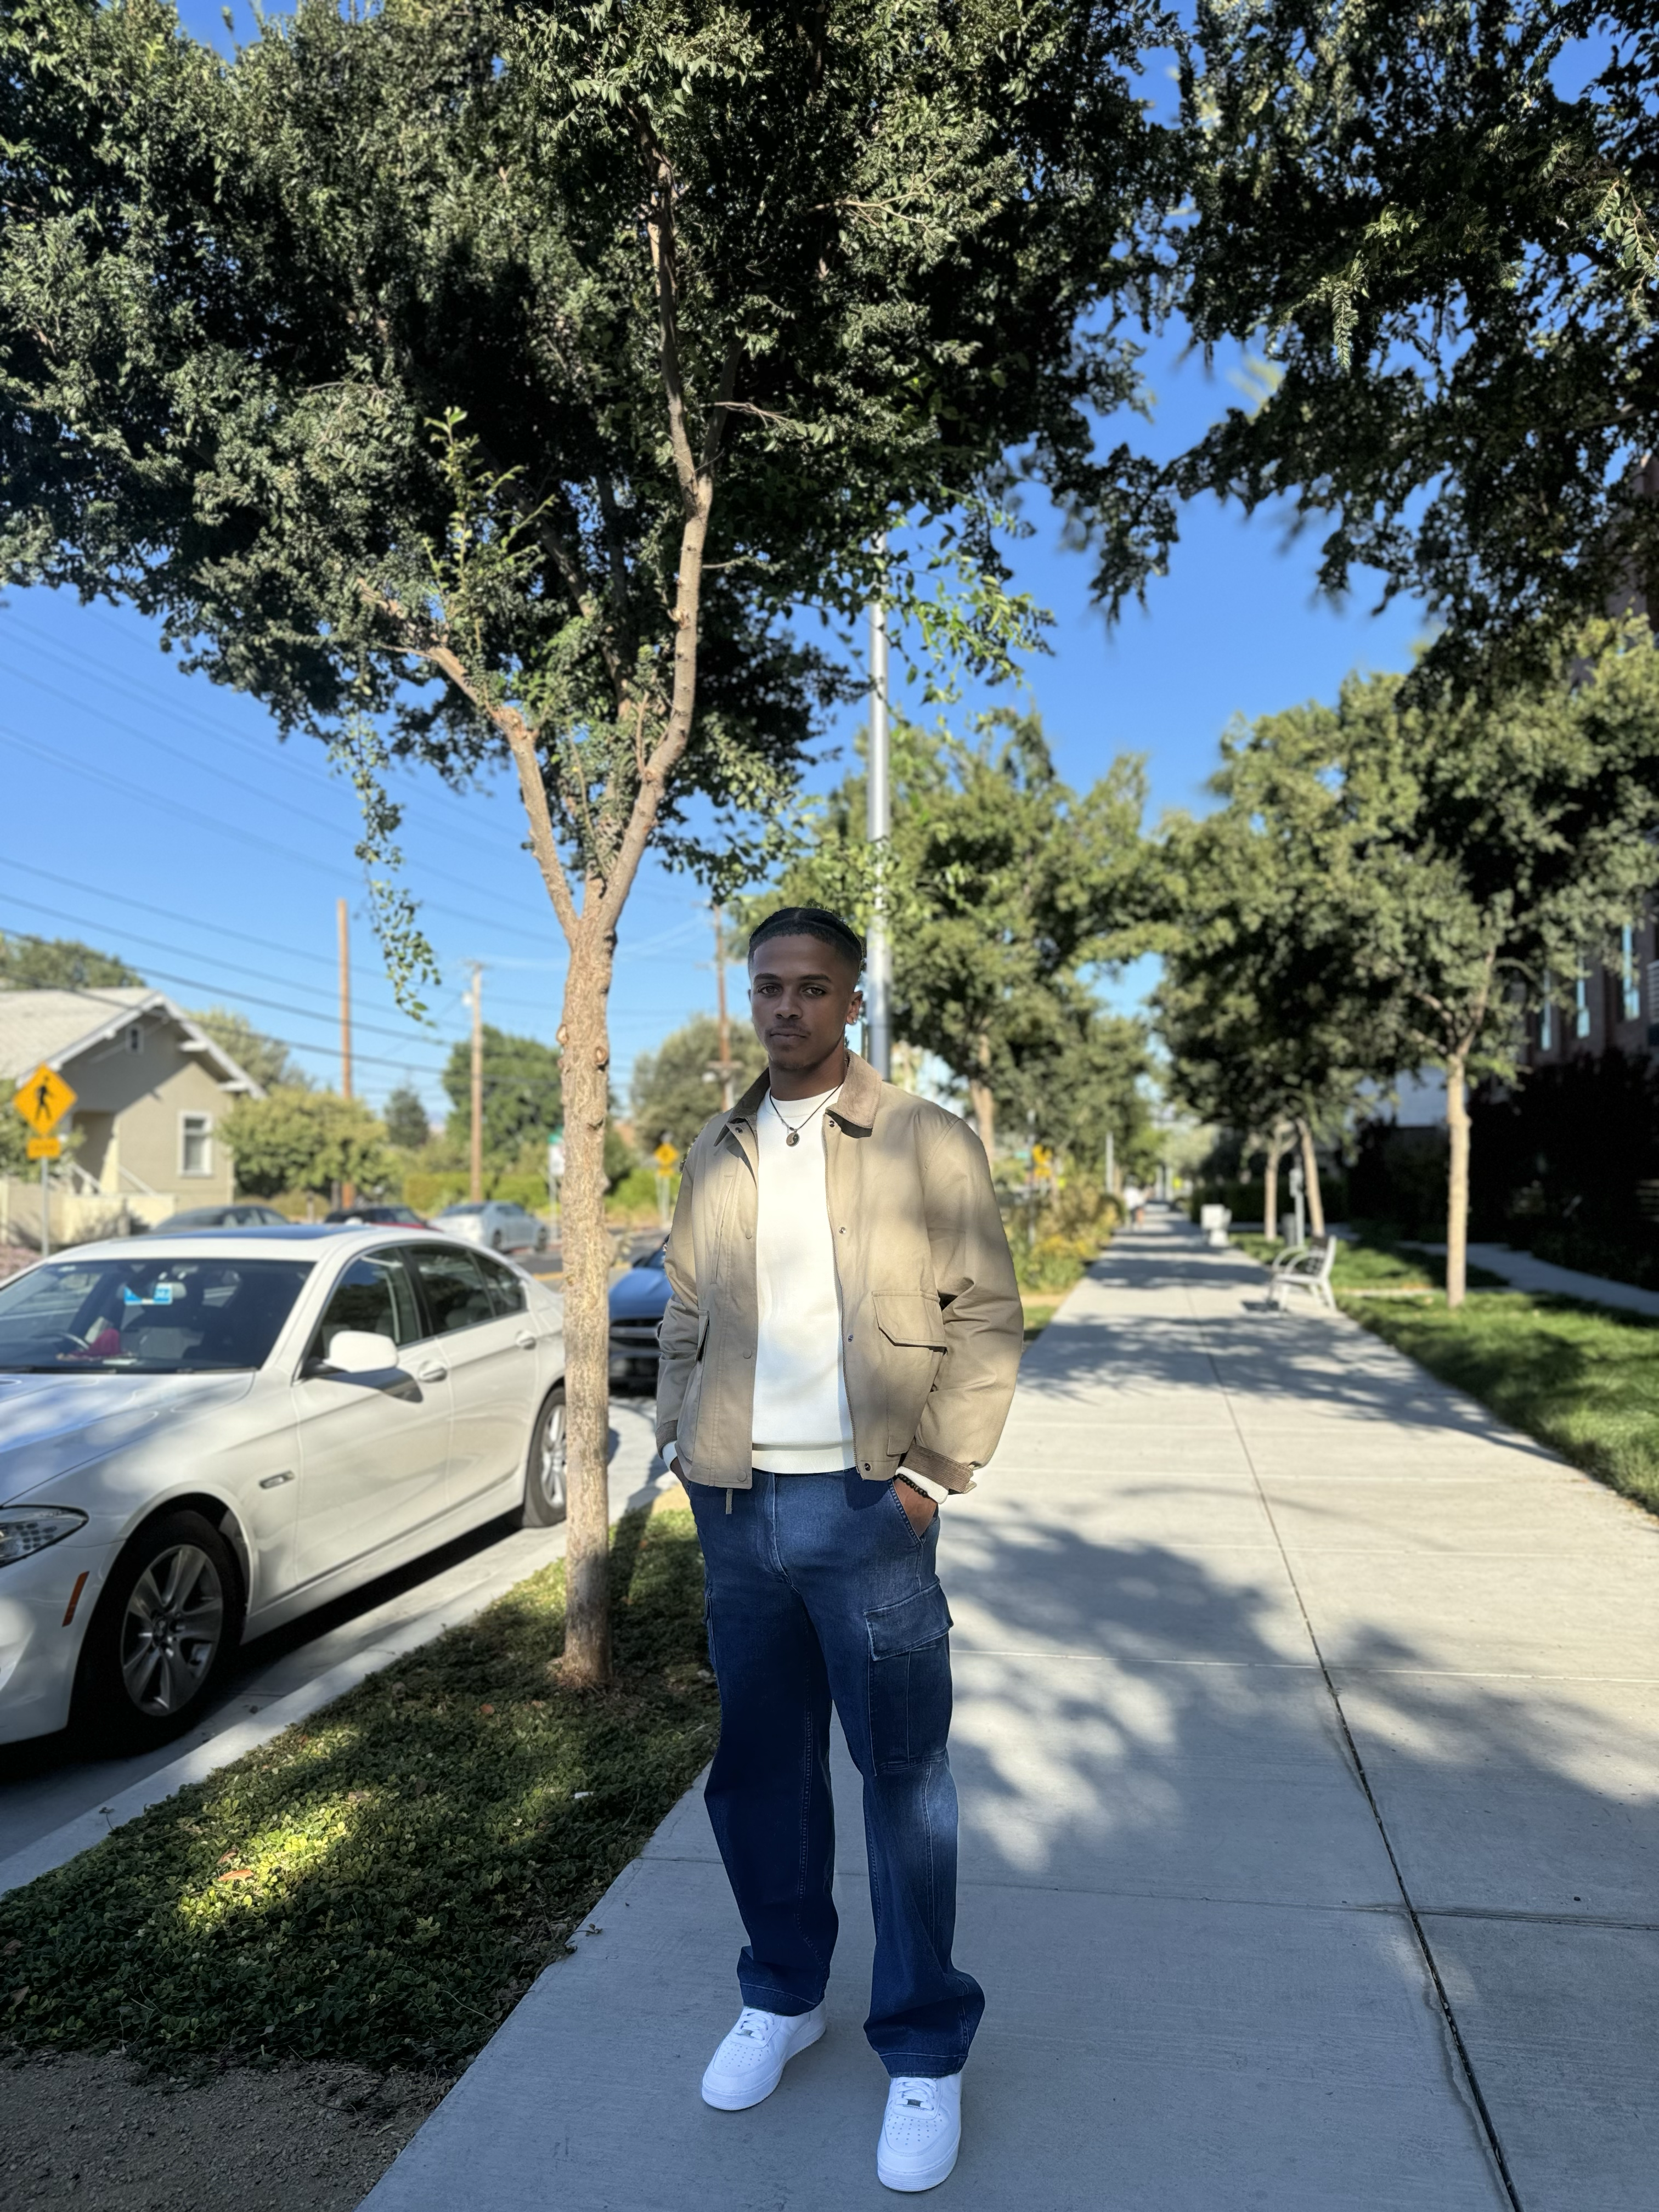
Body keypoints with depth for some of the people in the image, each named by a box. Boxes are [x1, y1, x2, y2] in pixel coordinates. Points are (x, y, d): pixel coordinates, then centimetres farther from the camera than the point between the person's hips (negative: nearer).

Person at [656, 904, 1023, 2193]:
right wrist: (685, 1447, 6)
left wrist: (934, 1472, -10)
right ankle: (782, 1998, 37)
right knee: (761, 1769, 16)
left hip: (867, 1507, -4)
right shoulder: (716, 1157, 10)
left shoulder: (929, 1144, -4)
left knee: (903, 1775, 5)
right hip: (738, 1509, 4)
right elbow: (685, 1320, 15)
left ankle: (925, 2052, 23)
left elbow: (986, 1320, -6)